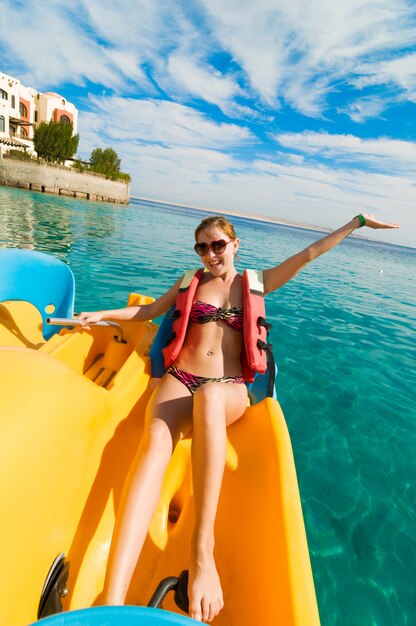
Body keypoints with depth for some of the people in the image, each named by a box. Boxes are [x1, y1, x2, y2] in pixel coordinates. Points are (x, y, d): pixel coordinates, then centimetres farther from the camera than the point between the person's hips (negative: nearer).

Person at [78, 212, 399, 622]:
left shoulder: (256, 283, 16)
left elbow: (309, 254, 16)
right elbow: (148, 310, 27)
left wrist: (358, 221, 19)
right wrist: (102, 315, 17)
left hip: (227, 390, -1)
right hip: (179, 380, 1)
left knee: (209, 397, -39)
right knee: (155, 439, -32)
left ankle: (202, 549, -38)